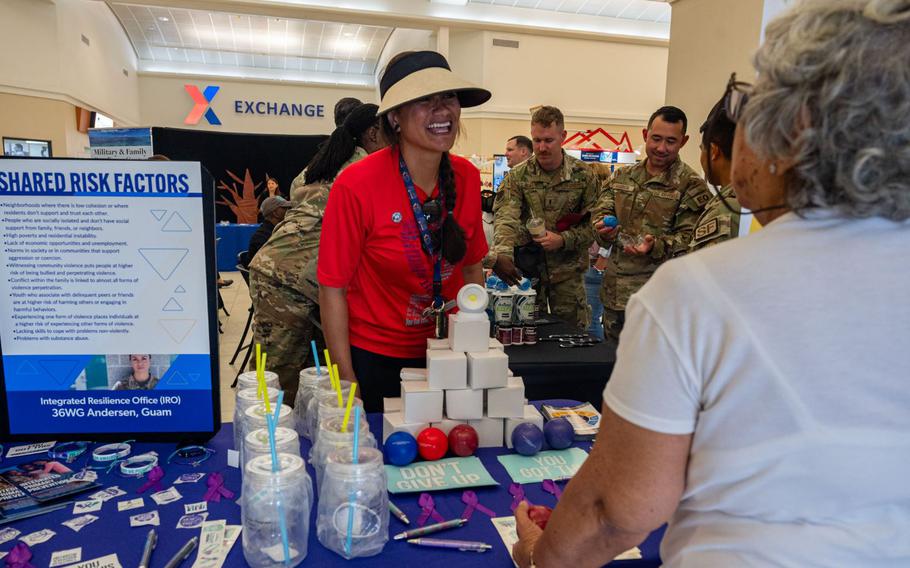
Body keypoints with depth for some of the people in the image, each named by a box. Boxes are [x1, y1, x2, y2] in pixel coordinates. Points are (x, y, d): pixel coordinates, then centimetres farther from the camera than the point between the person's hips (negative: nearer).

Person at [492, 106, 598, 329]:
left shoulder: (584, 175, -1)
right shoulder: (517, 176, -2)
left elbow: (594, 224, -1)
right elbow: (505, 217, -16)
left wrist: (563, 240, -17)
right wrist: (502, 254, -35)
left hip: (567, 272, 0)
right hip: (525, 270, 0)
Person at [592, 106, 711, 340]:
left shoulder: (692, 186, -5)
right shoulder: (622, 176, 11)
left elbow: (690, 240, -11)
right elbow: (600, 212, 8)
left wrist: (655, 246, -29)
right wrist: (604, 228, -15)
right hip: (613, 294, 5)